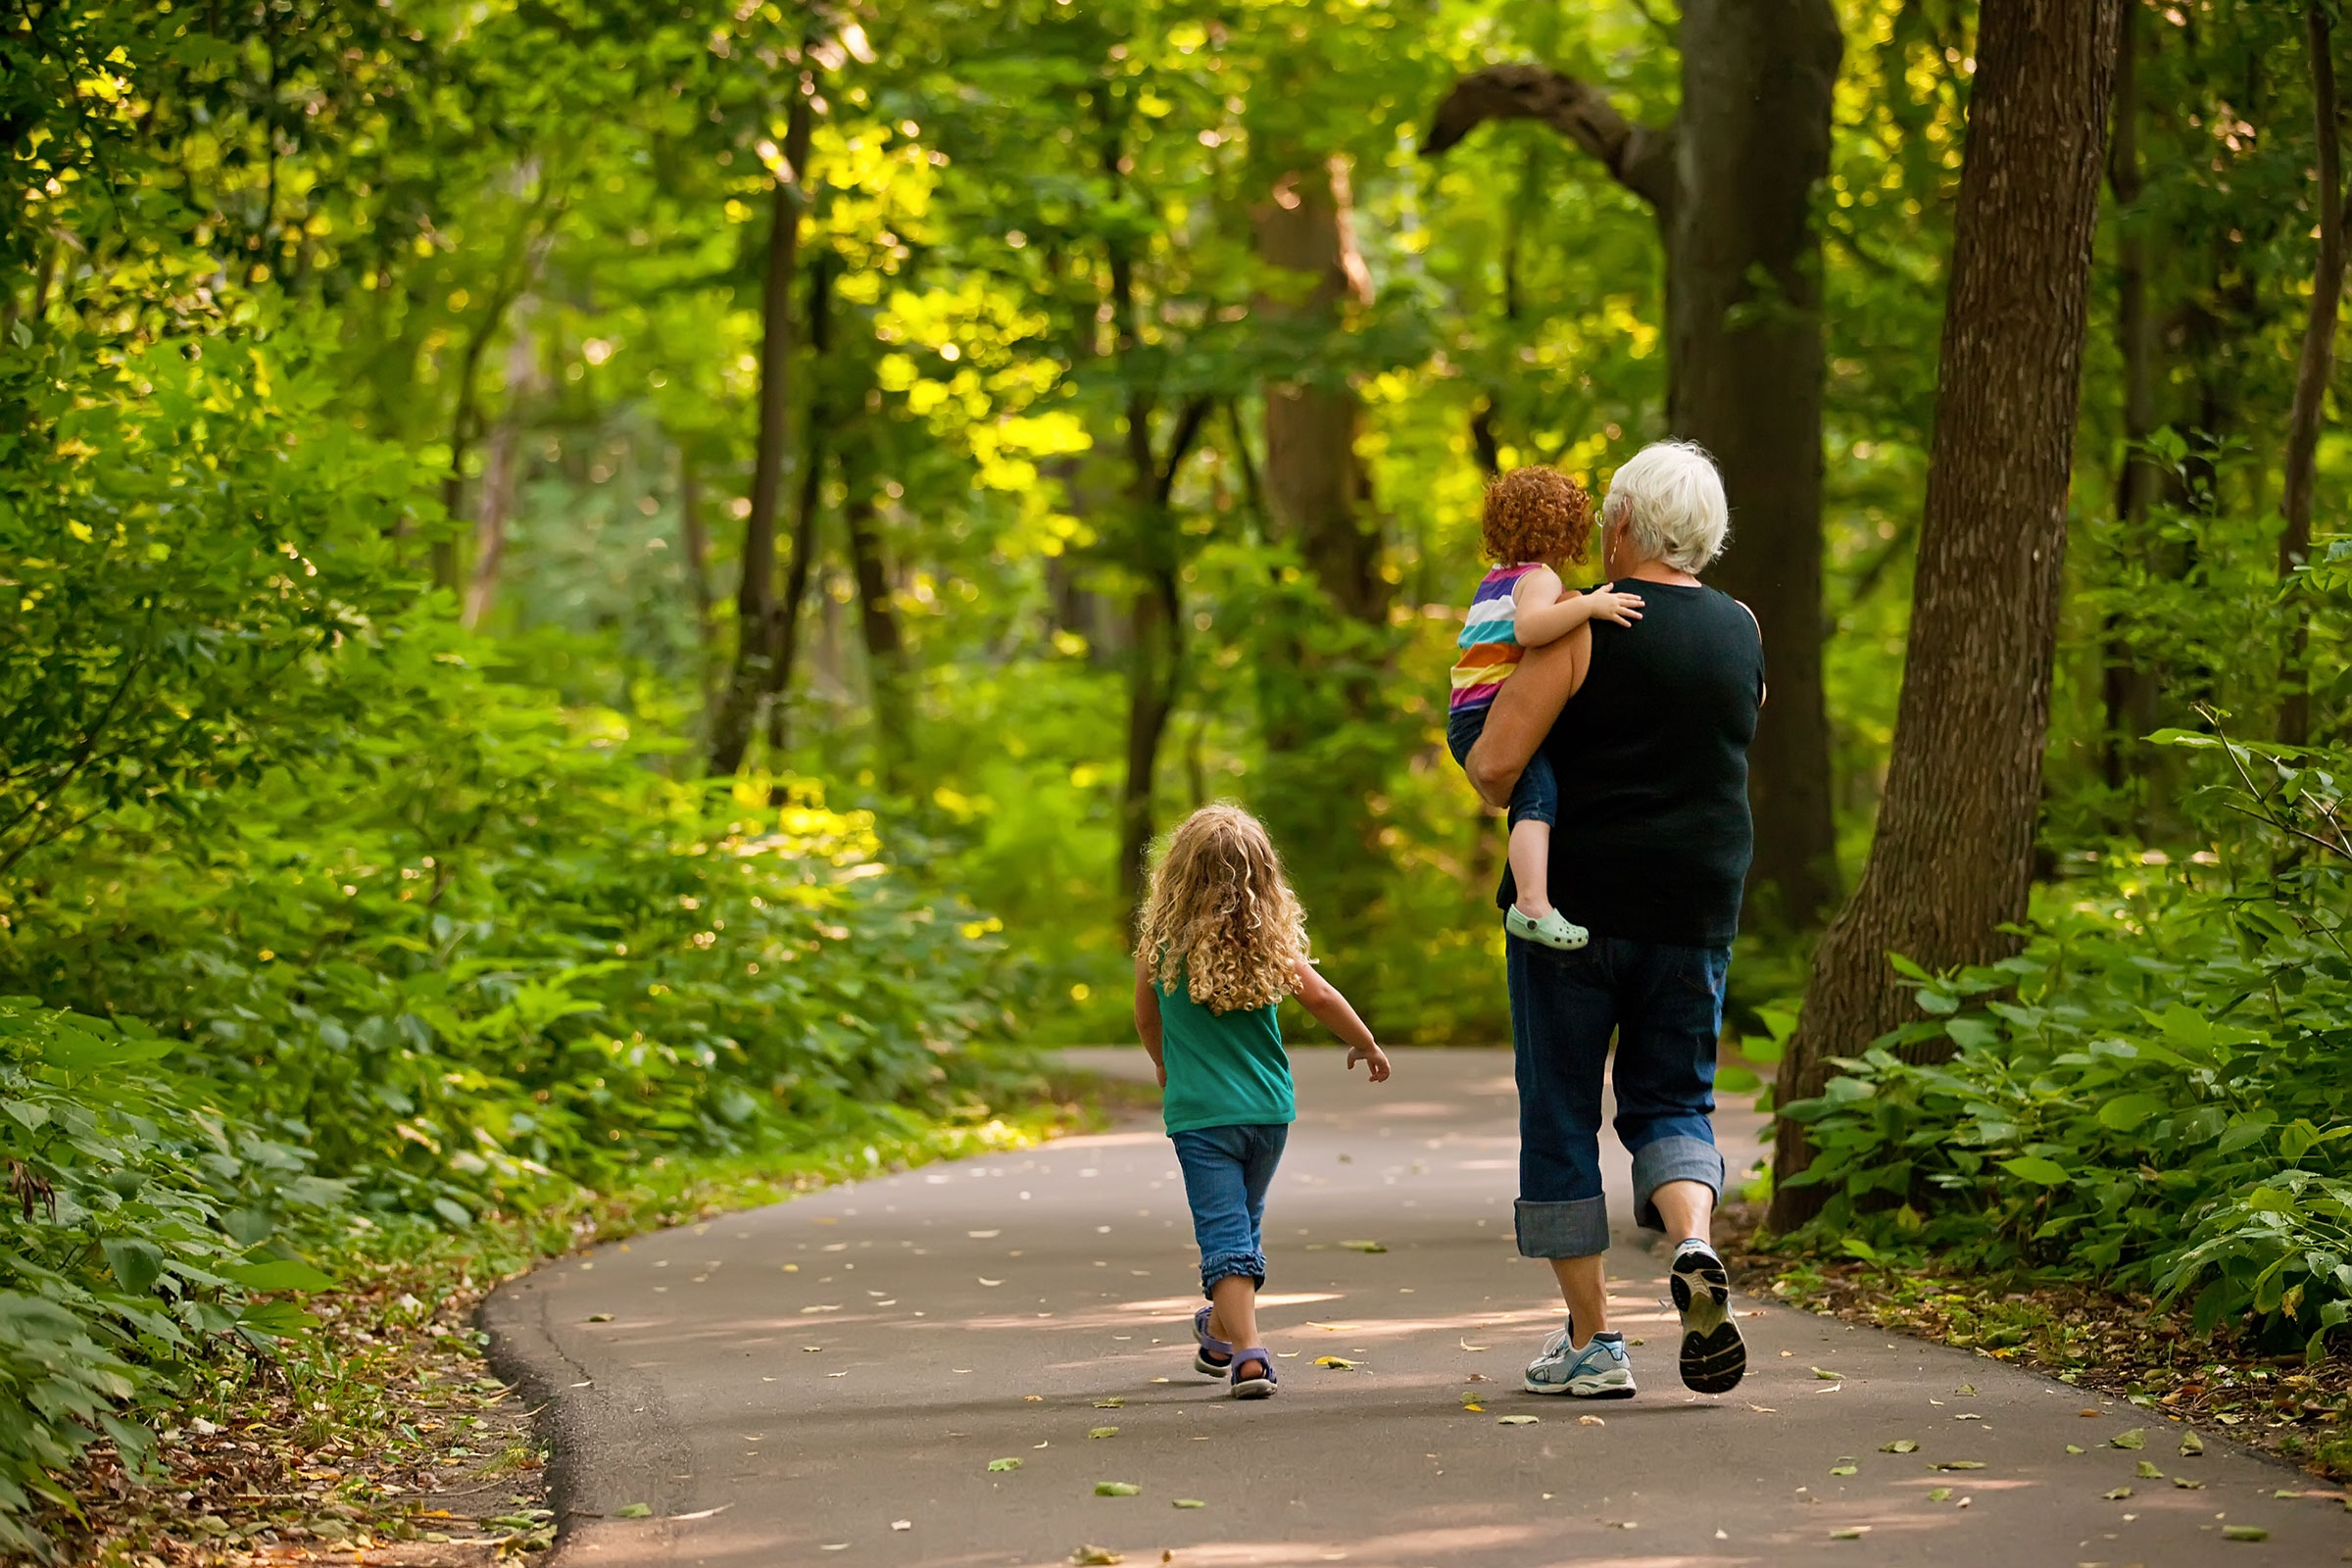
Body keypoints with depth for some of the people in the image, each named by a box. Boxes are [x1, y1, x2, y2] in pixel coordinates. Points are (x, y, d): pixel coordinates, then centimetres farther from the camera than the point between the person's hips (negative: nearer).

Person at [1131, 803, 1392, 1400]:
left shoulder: (1162, 941, -7)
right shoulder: (1268, 938, -7)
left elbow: (1147, 1018, 8)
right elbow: (1319, 998, -2)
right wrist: (1365, 1044, 16)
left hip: (1199, 1110, -2)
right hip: (1268, 1106, 3)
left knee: (1224, 1233, -4)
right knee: (1244, 1221, 21)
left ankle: (1247, 1352, -19)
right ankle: (1220, 1331, 38)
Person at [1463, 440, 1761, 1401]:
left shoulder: (1583, 626, -10)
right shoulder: (1742, 633, 6)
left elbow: (1495, 762, -16)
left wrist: (1496, 791, 8)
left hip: (1574, 900, -4)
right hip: (1696, 910, 4)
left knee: (1561, 1114, 6)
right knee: (1671, 1103, 14)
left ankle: (1590, 1342, 6)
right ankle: (1694, 1243, -17)